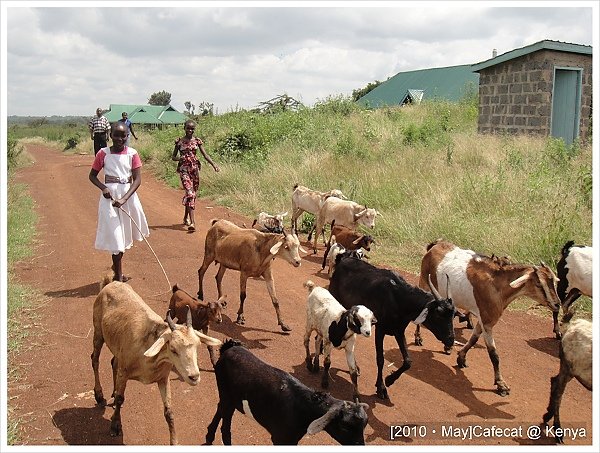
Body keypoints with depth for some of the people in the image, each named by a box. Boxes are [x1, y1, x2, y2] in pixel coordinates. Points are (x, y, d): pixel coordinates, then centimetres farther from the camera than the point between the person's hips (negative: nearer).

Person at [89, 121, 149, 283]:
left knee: (124, 232, 16)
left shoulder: (132, 154, -4)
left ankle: (117, 265, 41)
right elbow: (92, 175, 5)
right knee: (115, 234, -1)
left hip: (128, 195, 2)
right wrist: (103, 188, -15)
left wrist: (124, 199, -21)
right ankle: (118, 275, 6)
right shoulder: (103, 153, -4)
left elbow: (137, 179, -10)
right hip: (110, 196, -2)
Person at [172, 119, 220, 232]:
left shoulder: (197, 141, 5)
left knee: (192, 194, 11)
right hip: (184, 169, -3)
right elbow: (173, 157, 7)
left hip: (194, 168, 3)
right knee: (190, 193, -17)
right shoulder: (179, 141, 1)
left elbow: (205, 155, -1)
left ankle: (186, 217, 32)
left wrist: (214, 164, -16)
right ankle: (192, 222, -22)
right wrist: (179, 158, -16)